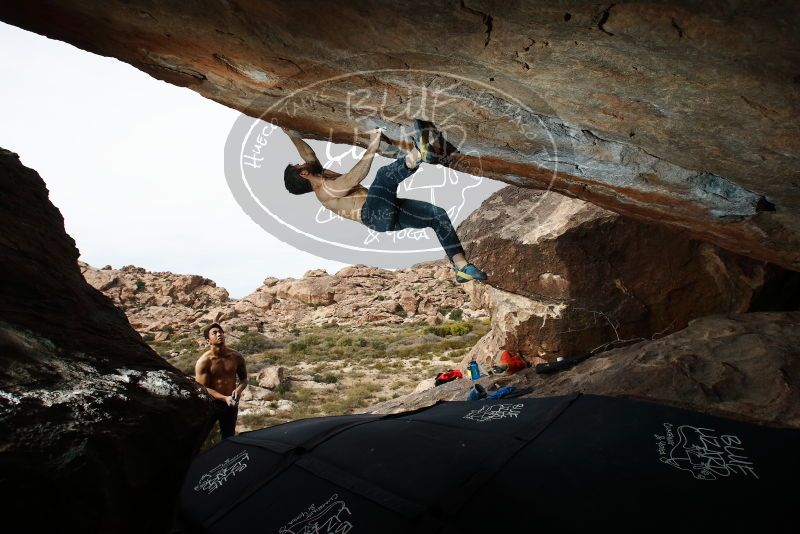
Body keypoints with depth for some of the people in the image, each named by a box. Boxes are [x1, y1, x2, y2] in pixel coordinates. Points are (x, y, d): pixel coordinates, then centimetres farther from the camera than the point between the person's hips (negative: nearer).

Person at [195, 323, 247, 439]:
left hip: (231, 404, 3)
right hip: (210, 404, -3)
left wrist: (239, 389, -15)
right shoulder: (203, 362, -14)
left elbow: (244, 379, 8)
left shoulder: (236, 357, -3)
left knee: (228, 438, 16)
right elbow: (203, 388, -15)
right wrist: (224, 398, -27)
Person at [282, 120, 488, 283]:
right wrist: (371, 149, -24)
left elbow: (309, 154, 39)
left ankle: (462, 268, -5)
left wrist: (292, 134, 42)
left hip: (388, 213, 9)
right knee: (385, 173, -34)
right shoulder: (324, 190, -5)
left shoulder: (322, 177, 24)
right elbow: (354, 179, -21)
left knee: (438, 215, 0)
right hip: (374, 215, -9)